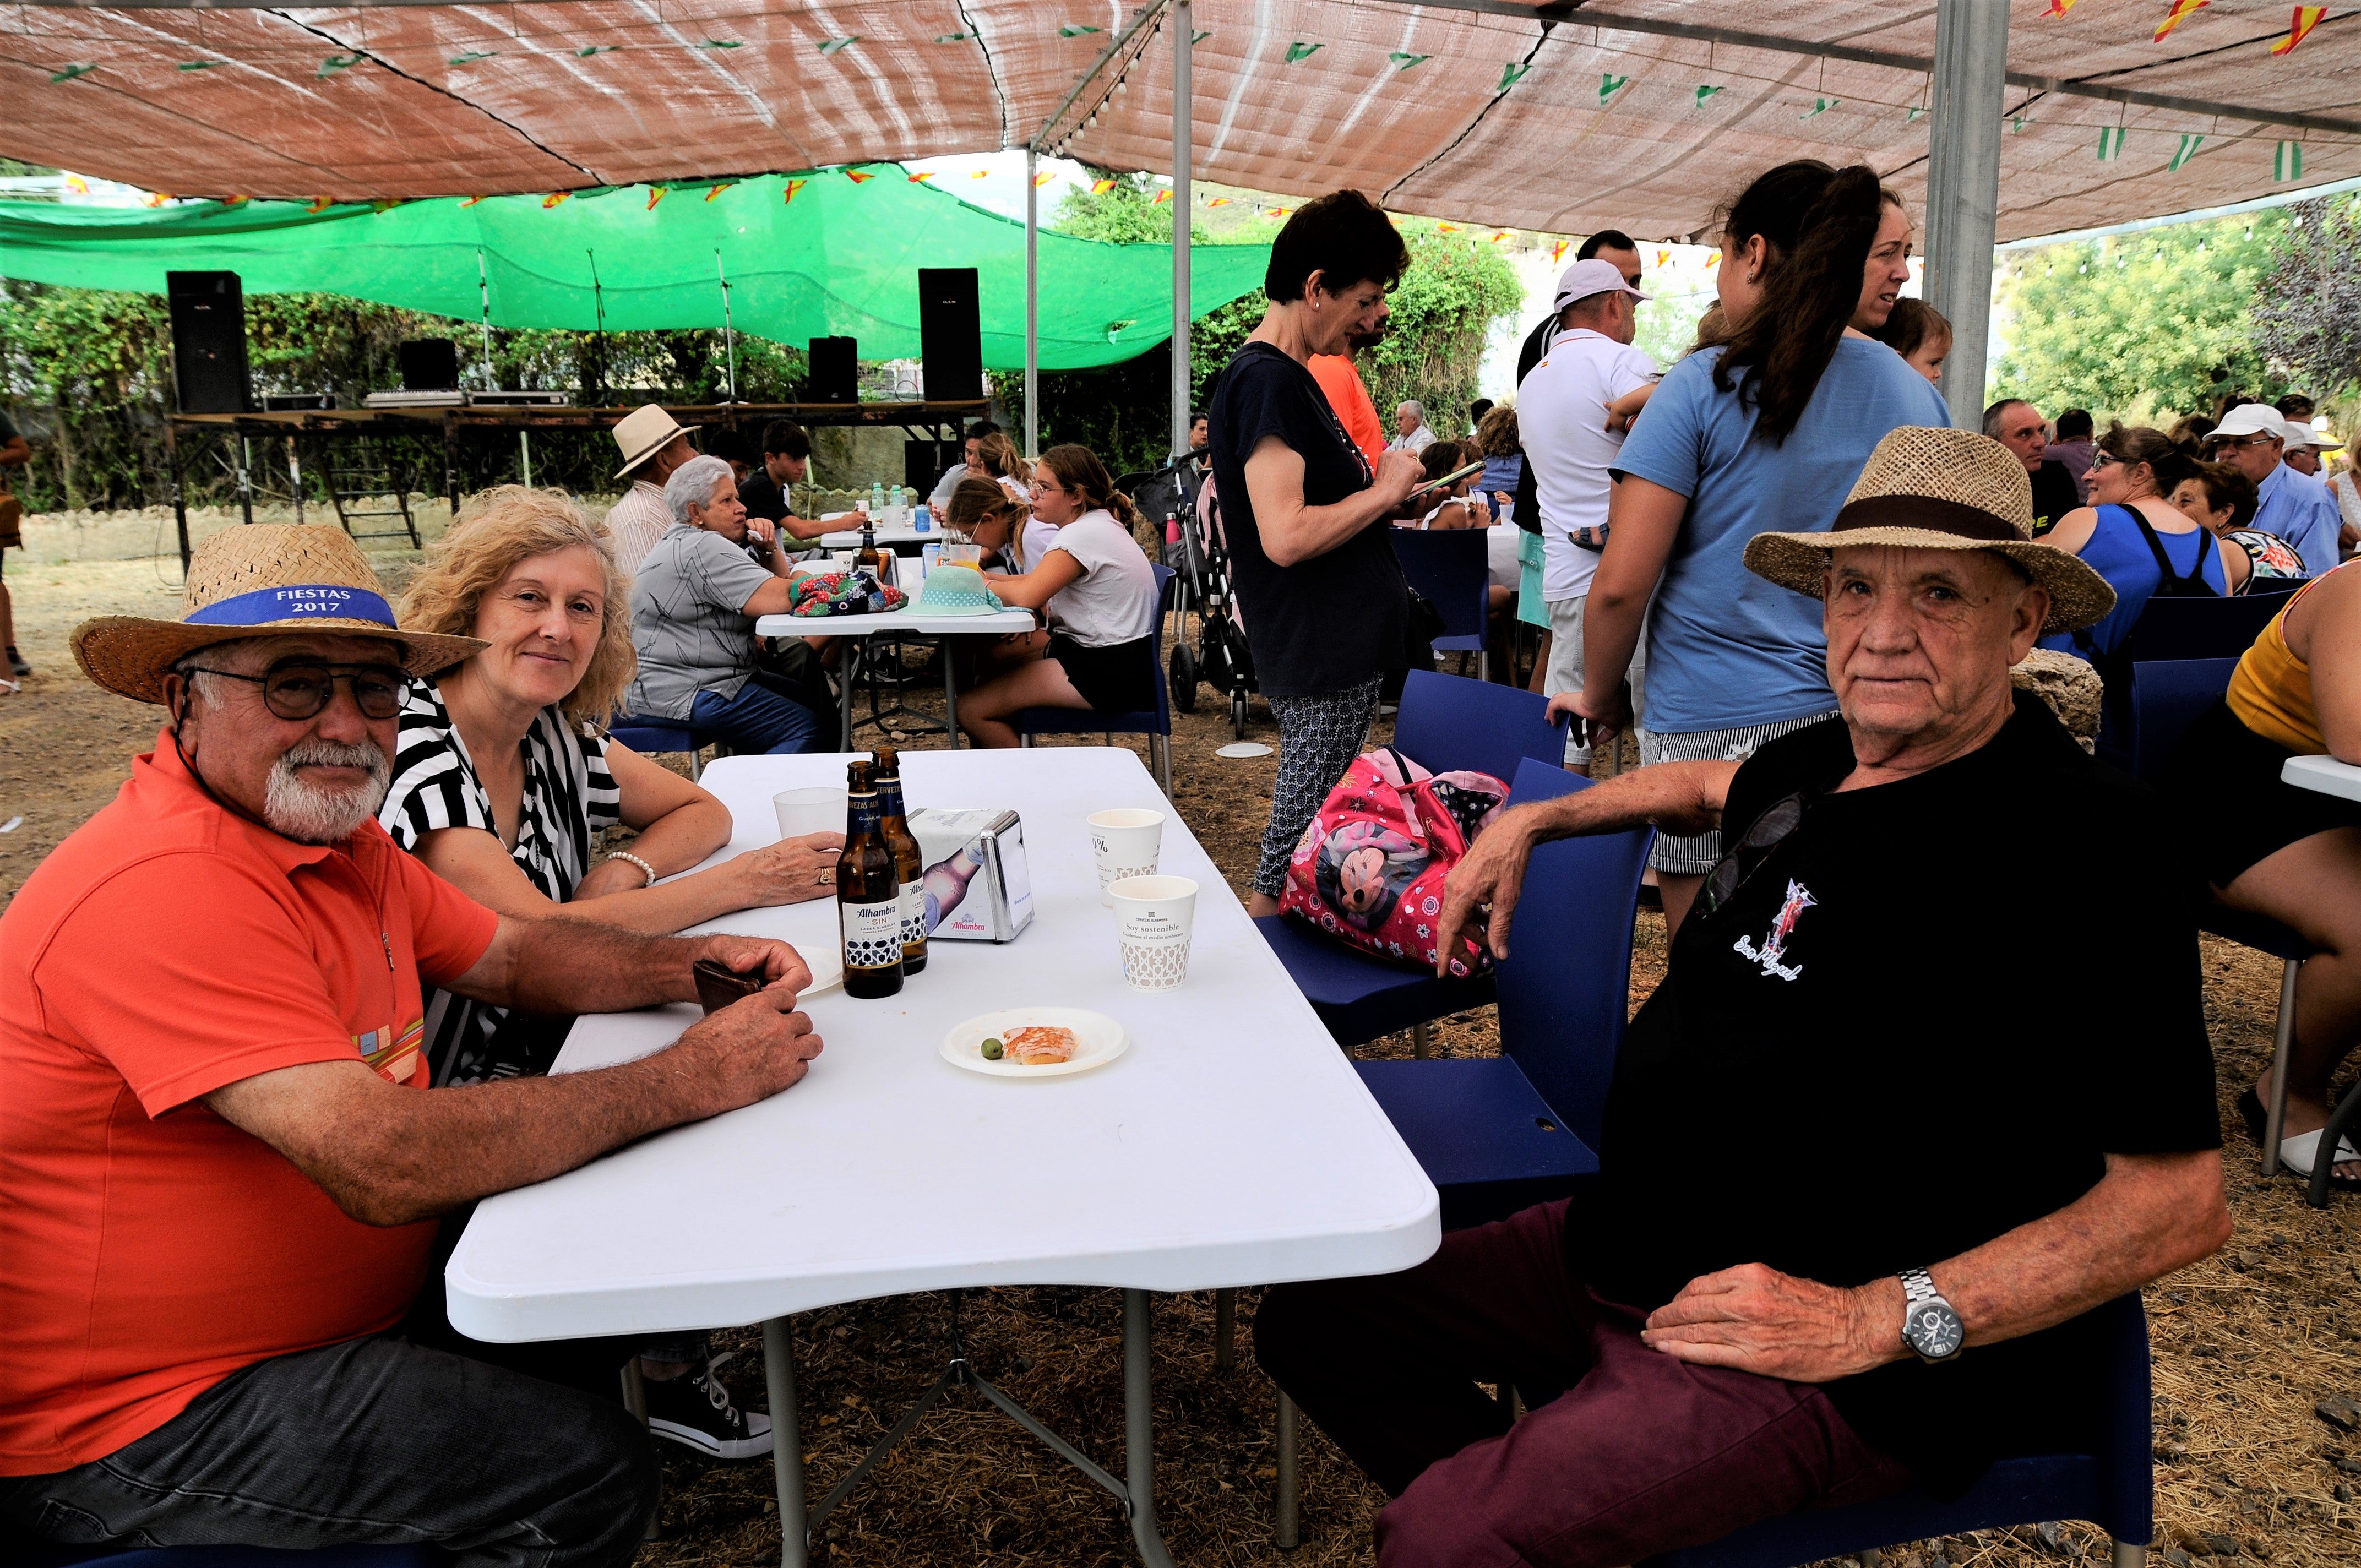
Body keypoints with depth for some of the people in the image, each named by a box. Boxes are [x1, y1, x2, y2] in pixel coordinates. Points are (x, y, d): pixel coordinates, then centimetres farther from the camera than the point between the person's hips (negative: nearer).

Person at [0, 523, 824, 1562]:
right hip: (140, 1421, -9)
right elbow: (386, 1162, -35)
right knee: (589, 1470, -16)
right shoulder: (170, 891, -28)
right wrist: (692, 1078, -27)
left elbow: (512, 954, 13)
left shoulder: (338, 837, 3)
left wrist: (689, 967, -7)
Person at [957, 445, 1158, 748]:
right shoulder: (1096, 524, 13)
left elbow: (1026, 597, -26)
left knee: (972, 709, -14)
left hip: (1110, 676, -11)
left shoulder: (1085, 534, -18)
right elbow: (1037, 585, 17)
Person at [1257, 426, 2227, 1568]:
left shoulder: (2090, 847, -18)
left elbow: (2182, 1202, -18)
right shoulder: (1819, 765, 6)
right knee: (1310, 1322, 8)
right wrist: (1533, 821, 24)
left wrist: (1880, 1321, -24)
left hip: (1824, 1360, -8)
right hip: (1623, 1250, 8)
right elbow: (1713, 784, 32)